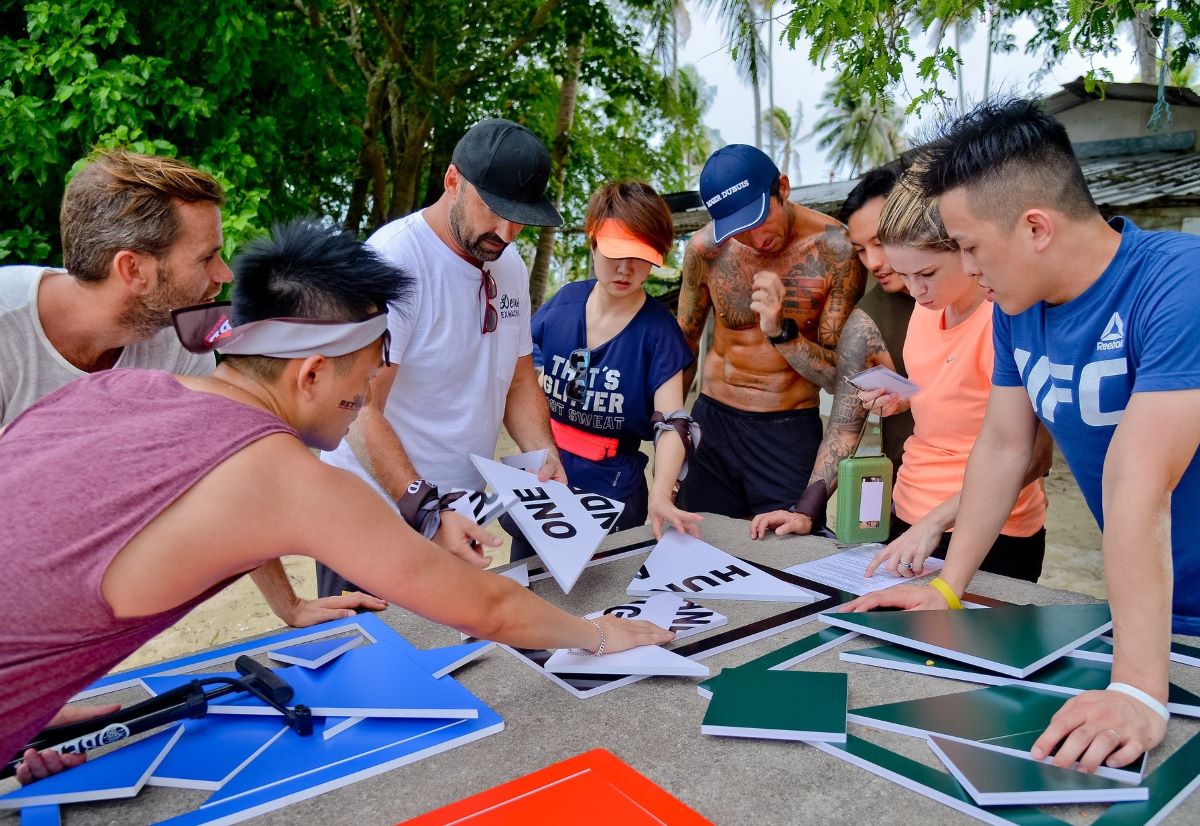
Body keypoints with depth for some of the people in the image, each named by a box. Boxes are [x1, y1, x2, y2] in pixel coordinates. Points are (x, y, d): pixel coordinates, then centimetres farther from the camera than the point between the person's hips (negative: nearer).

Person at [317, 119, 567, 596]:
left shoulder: (510, 266, 5)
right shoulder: (392, 261, -20)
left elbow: (519, 381, 12)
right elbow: (360, 412, -24)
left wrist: (546, 459, -4)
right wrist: (425, 512, -32)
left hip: (457, 515, 7)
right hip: (375, 515, -7)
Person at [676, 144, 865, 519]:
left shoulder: (835, 249, -14)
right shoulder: (705, 249, -7)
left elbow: (837, 376, -11)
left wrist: (781, 330, -27)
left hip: (790, 432, -2)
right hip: (712, 421, 2)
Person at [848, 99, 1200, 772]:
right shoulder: (1019, 308, -4)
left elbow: (1137, 483, -35)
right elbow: (1003, 446, 2)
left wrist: (1138, 691, -36)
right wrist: (948, 587, 0)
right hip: (1139, 609, 6)